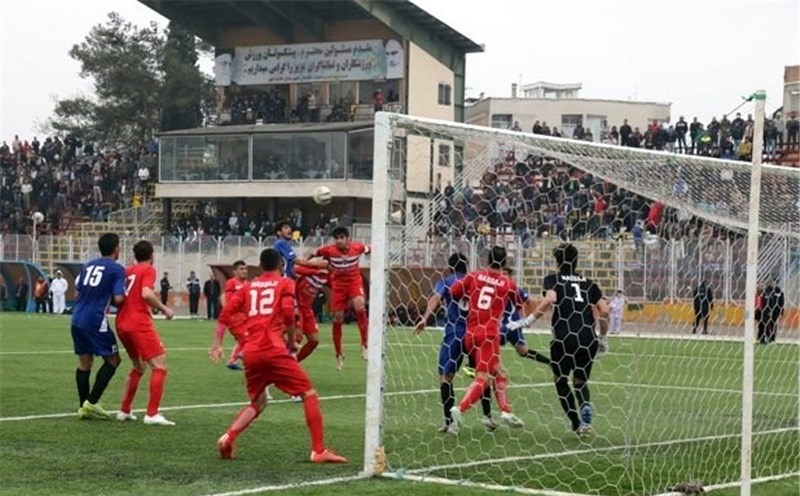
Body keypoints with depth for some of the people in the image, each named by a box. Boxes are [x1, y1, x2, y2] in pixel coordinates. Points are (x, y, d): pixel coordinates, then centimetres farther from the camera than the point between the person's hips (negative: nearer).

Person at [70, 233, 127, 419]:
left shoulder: (87, 266, 14)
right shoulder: (117, 269, -5)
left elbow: (77, 289, 17)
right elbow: (118, 299, -13)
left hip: (77, 319, 7)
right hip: (96, 321, -7)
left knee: (84, 362, 12)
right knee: (112, 360, 5)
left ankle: (83, 406, 12)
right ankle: (91, 402, -1)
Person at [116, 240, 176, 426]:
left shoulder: (127, 271, 18)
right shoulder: (148, 270, -2)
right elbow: (146, 293, -18)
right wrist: (164, 309, -8)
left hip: (122, 323, 8)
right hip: (140, 323, -8)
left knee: (139, 367, 23)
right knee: (159, 366, -6)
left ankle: (124, 411, 22)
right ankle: (152, 414, -14)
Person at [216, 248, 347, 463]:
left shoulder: (249, 286, 19)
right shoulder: (286, 283, 8)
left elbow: (226, 314, 10)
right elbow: (288, 312, -8)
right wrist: (291, 339, 4)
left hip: (250, 353, 5)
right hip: (274, 350, -5)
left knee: (258, 402, 23)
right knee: (309, 394, 2)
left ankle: (228, 437, 1)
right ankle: (319, 451, -7)